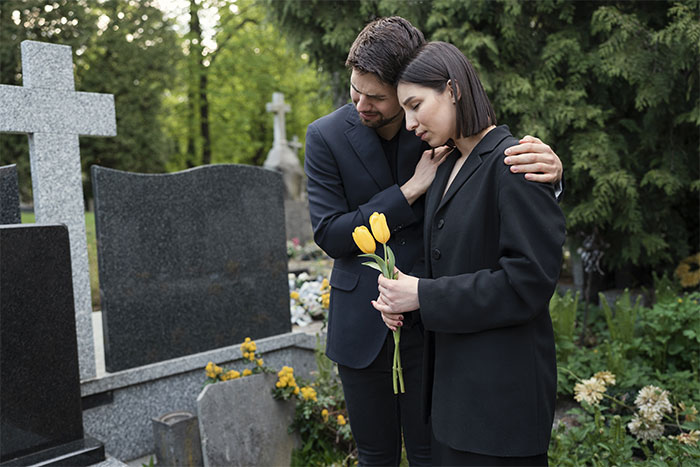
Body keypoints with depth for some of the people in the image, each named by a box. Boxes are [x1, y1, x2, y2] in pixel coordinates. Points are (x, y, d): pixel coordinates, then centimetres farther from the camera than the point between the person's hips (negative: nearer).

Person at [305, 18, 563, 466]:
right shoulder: (327, 136, -8)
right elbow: (330, 235, -12)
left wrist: (548, 170, -29)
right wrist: (408, 191, -20)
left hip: (429, 316, 0)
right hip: (363, 322, 1)